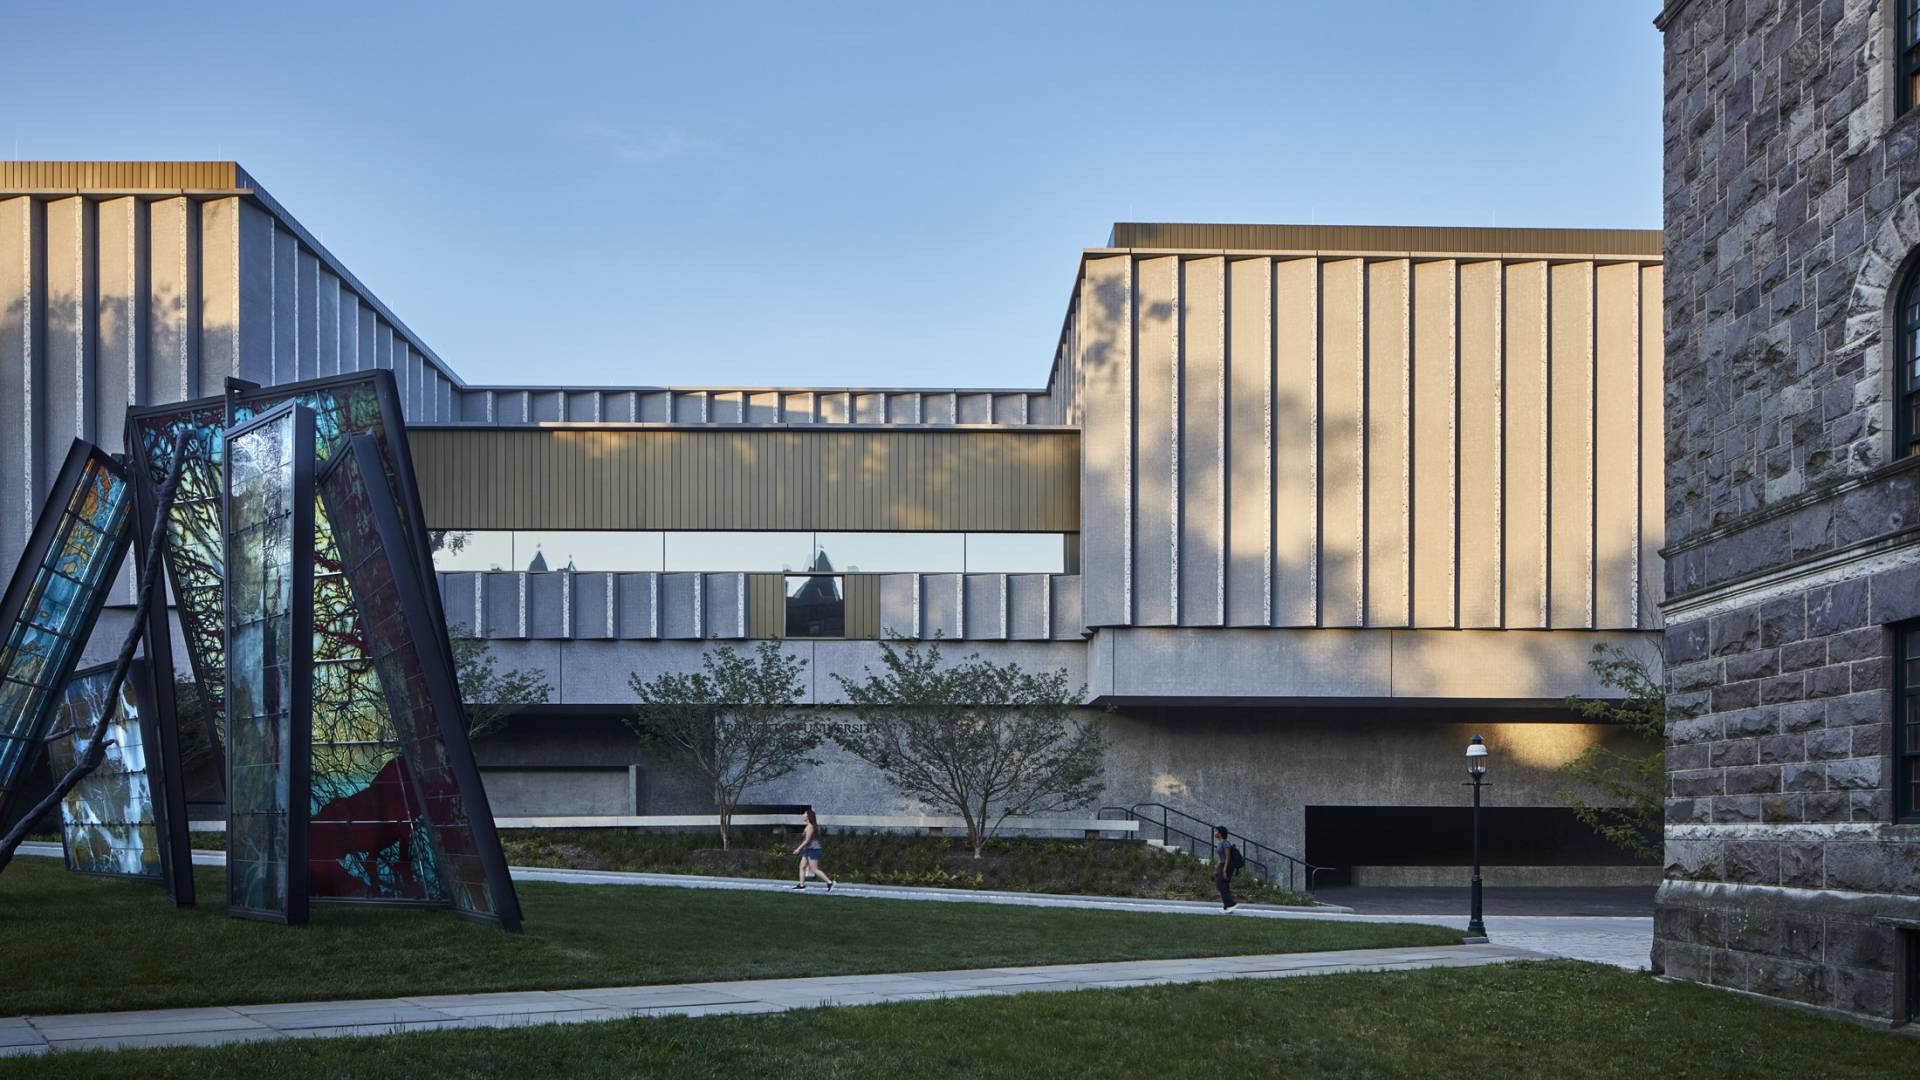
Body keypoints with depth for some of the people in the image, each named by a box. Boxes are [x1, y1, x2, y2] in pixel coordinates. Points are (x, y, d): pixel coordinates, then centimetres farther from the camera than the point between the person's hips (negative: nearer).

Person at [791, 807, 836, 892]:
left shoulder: (810, 827, -16)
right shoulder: (809, 826, 13)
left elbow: (807, 840, -19)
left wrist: (798, 849, -16)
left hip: (812, 850, -10)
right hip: (808, 850, 10)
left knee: (814, 870, -9)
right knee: (802, 866, 11)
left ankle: (829, 882, -9)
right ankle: (801, 885, 14)